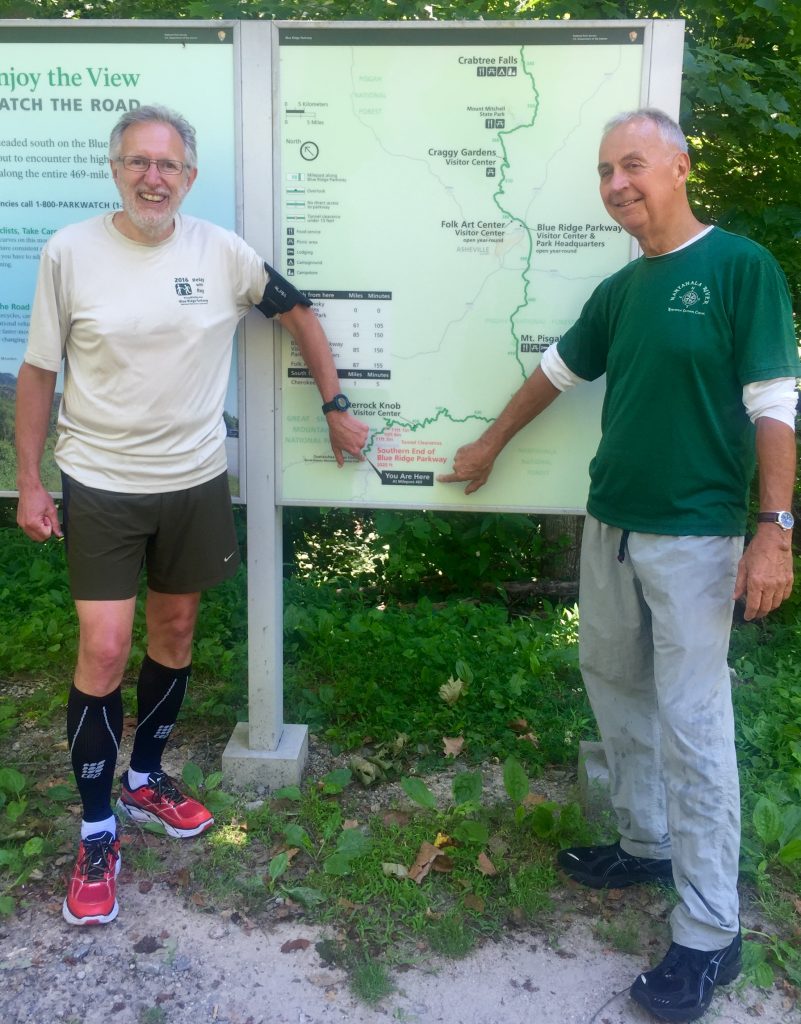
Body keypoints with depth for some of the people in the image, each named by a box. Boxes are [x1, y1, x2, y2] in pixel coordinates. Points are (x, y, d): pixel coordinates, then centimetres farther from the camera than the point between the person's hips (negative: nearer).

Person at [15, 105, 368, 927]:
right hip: (100, 486, -2)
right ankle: (96, 833, 12)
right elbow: (38, 371, -2)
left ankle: (145, 781, 37)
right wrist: (29, 481, -3)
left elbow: (297, 313, 9)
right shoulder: (69, 253, -8)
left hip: (195, 483, 3)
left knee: (174, 632, 14)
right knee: (104, 650, -6)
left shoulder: (222, 253, -4)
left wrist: (336, 408, 7)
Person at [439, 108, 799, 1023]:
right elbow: (557, 370, 24)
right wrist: (489, 445, 31)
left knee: (691, 726, -5)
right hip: (609, 525, 7)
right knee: (613, 684, 15)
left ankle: (708, 934, 8)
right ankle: (646, 843, 34)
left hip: (694, 537, -7)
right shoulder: (620, 290, 11)